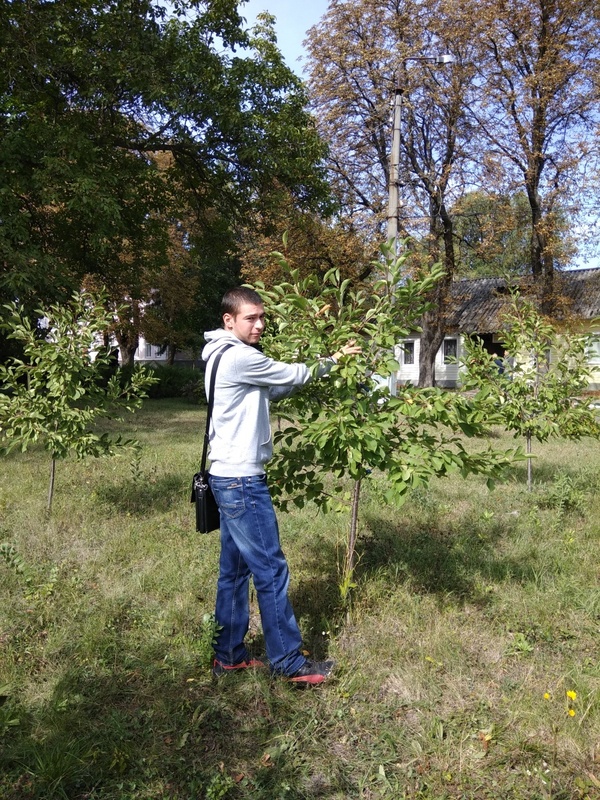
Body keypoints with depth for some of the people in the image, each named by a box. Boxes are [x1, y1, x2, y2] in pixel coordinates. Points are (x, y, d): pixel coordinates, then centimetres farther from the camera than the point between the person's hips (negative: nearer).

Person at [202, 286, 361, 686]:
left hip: (231, 479, 10)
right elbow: (291, 375, -7)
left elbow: (274, 390, 15)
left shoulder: (228, 356, 15)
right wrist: (333, 360, 9)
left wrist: (330, 362, 9)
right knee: (271, 571, -2)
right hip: (241, 481, -10)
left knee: (235, 569, 15)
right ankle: (289, 662, 9)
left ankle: (230, 654, 25)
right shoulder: (238, 357, -17)